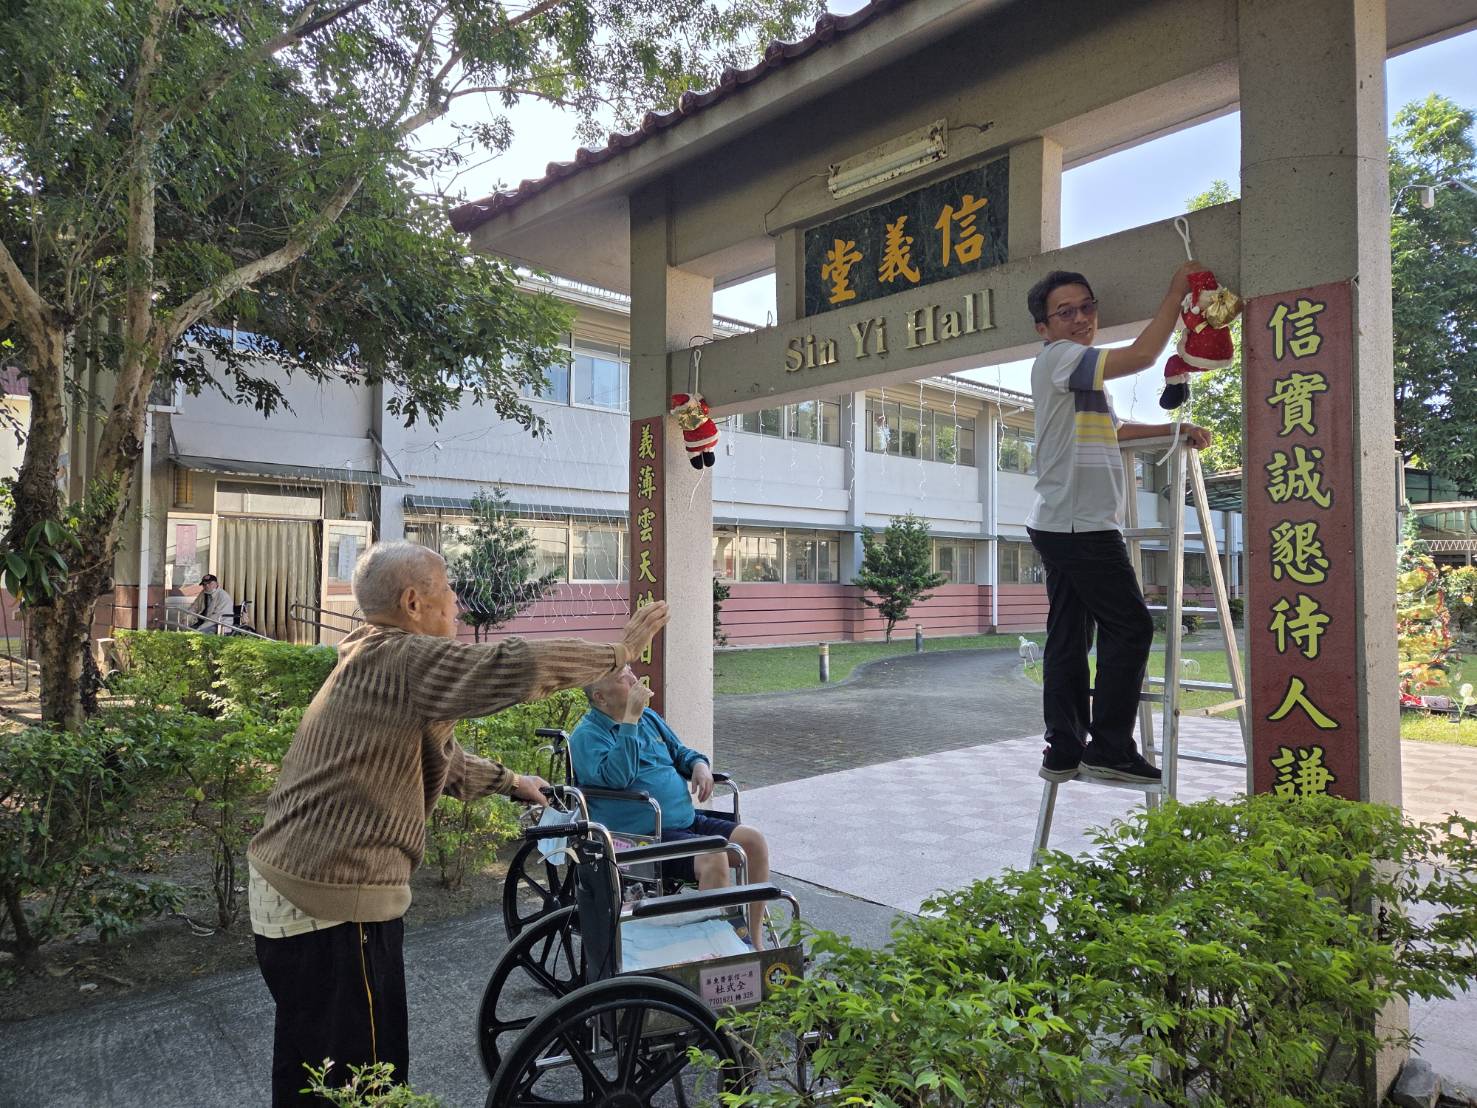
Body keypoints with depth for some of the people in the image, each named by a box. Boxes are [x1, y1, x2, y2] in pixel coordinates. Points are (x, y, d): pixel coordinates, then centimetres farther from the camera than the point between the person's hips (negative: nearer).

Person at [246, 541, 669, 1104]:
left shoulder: (372, 664, 14)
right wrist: (618, 652, -17)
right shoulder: (401, 660, -21)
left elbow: (436, 756, 25)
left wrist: (509, 780, 25)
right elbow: (519, 666, -30)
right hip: (329, 908, -11)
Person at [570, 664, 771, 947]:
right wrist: (630, 722, -22)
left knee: (754, 840, -9)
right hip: (645, 836, -8)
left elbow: (679, 752, 29)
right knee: (713, 857, -31)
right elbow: (616, 777, -23)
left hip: (687, 820, 8)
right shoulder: (586, 735, -6)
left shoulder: (648, 717, 17)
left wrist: (699, 764, 6)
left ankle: (755, 941, 1)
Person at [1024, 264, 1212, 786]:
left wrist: (1177, 429, 23)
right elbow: (1143, 355, -17)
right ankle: (1110, 748, -2)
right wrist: (1177, 290, -7)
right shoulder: (1056, 358, -7)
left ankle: (1064, 751, 10)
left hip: (1063, 527, 10)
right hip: (1081, 525, -10)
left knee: (1069, 636, 7)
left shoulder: (1083, 375, 24)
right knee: (1129, 626, -5)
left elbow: (1115, 428, 35)